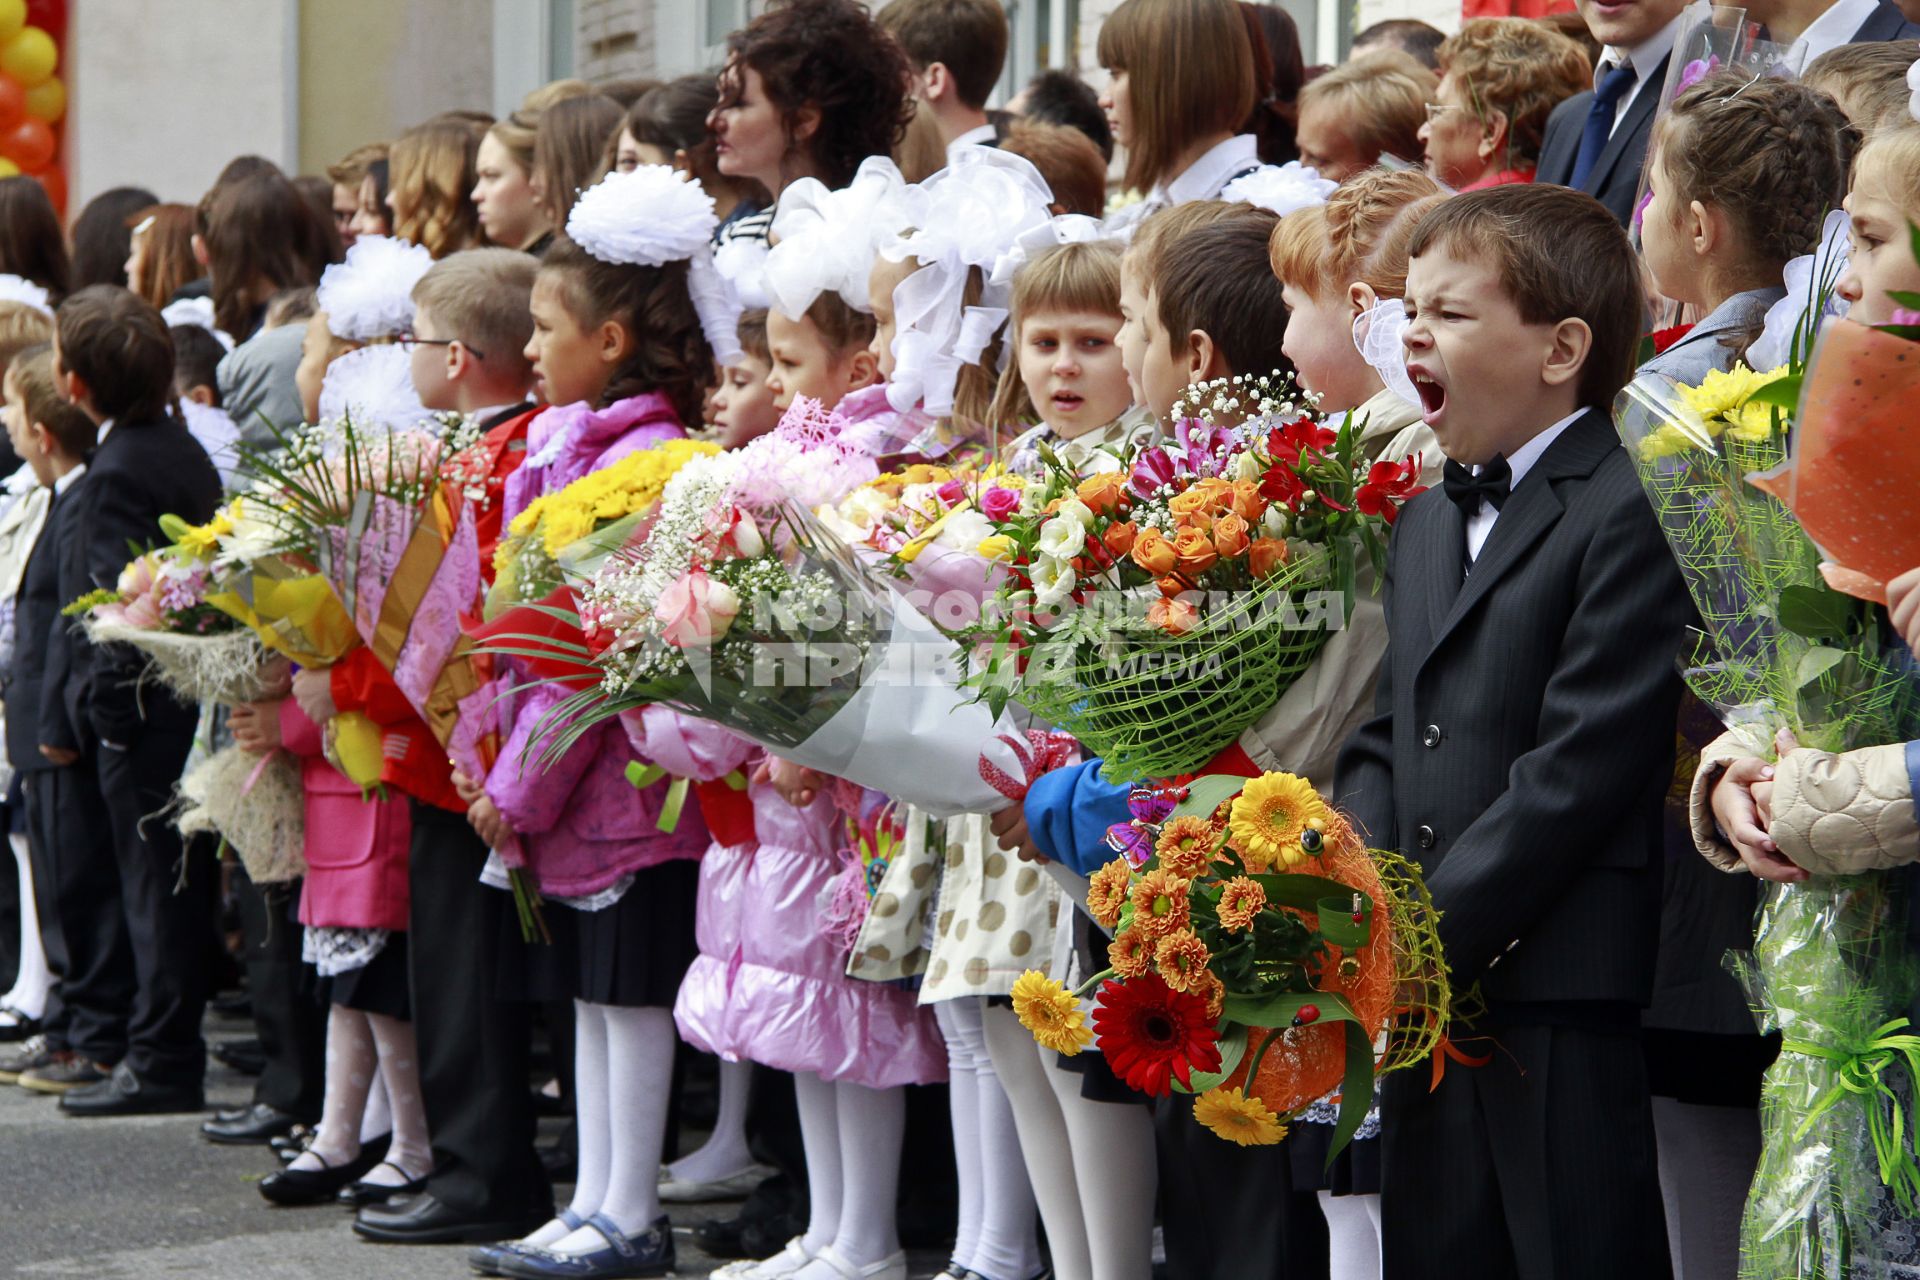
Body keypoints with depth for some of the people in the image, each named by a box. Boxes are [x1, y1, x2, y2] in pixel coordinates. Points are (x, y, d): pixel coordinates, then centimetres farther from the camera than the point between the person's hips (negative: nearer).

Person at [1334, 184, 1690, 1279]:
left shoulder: (1628, 516, -11)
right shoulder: (1425, 524, 19)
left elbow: (1578, 772, -17)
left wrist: (1417, 939, -16)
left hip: (1559, 995, -8)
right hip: (1429, 994, 8)